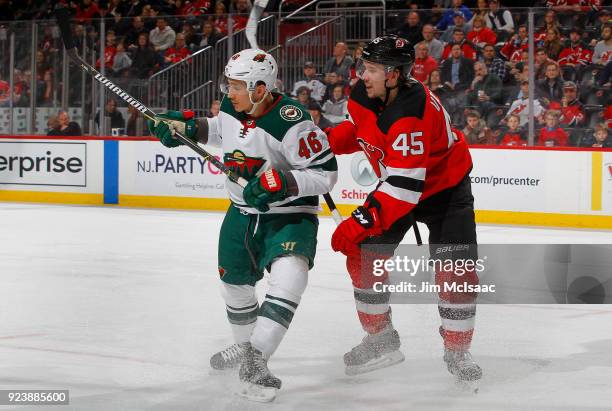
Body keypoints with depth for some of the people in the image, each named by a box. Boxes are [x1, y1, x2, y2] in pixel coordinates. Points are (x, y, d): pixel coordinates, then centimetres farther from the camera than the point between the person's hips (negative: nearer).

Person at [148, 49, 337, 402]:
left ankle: (255, 360, -31)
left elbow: (326, 174, -25)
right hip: (243, 212, 7)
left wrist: (283, 183, -36)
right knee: (234, 282, 20)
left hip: (290, 216, -7)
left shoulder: (291, 122, -28)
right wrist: (188, 127, 3)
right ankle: (246, 345, 47)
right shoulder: (232, 108, -6)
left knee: (288, 278, -31)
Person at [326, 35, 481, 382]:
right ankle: (381, 339, 13)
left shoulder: (413, 113, -38)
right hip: (393, 185, 7)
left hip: (442, 188, -7)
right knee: (363, 255, -2)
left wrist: (362, 221, -44)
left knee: (457, 269, -13)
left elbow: (404, 185, -41)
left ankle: (458, 351, 6)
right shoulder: (364, 95, -14)